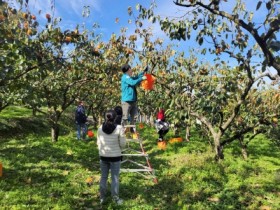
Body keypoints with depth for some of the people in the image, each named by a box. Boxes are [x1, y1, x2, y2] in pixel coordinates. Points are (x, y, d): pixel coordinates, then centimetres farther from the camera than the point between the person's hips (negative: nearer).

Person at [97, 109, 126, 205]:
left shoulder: (100, 128, -2)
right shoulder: (119, 128, -14)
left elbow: (98, 143, 7)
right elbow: (122, 144, -9)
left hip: (103, 156, 4)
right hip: (115, 156, -3)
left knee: (103, 177, 15)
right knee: (115, 178, 8)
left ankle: (102, 198, 26)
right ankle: (116, 199, 18)